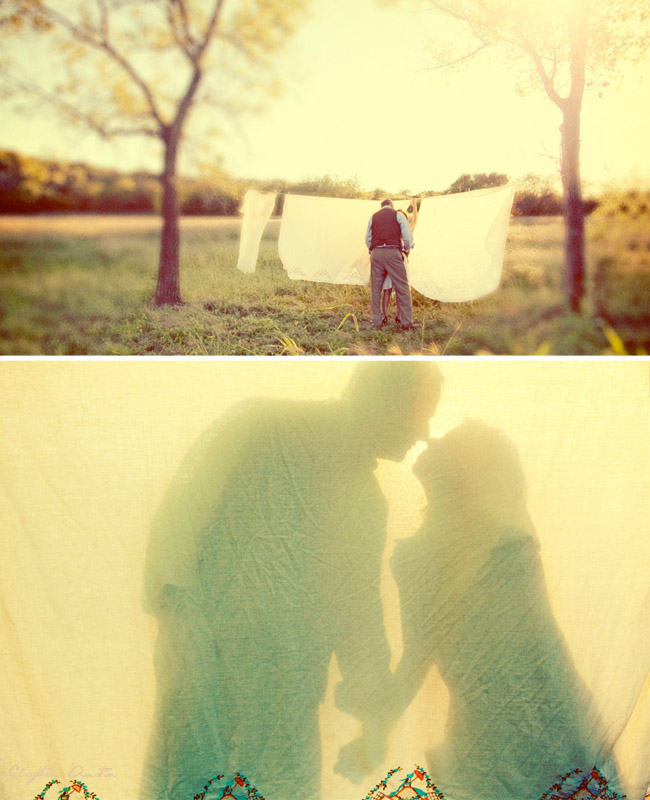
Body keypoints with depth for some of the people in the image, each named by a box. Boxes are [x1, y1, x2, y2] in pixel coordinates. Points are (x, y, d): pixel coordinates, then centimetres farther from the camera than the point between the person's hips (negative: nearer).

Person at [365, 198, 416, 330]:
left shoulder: (373, 217, 17)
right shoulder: (398, 215, 8)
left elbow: (368, 239, 18)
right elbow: (408, 237, 4)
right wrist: (406, 250, 21)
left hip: (376, 253, 3)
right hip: (392, 252, -3)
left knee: (375, 288, 9)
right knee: (402, 287, 1)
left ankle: (377, 321, 10)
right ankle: (406, 322, -3)